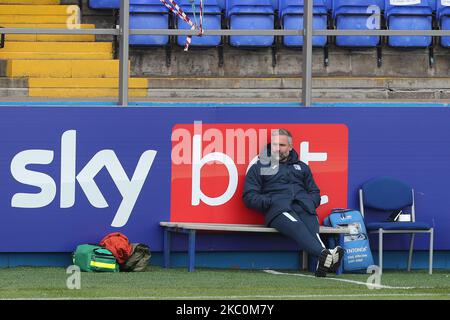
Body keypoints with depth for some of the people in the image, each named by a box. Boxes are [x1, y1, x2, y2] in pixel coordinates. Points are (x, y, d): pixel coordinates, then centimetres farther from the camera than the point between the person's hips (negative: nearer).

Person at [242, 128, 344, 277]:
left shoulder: (301, 167, 34)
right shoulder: (258, 168, 23)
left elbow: (315, 192, 31)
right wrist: (270, 202, -4)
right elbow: (249, 197, 13)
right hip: (277, 209, -3)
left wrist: (311, 202, 7)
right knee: (297, 227, -39)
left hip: (304, 207, 3)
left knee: (312, 229, -35)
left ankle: (323, 263, -63)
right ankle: (324, 254, -65)